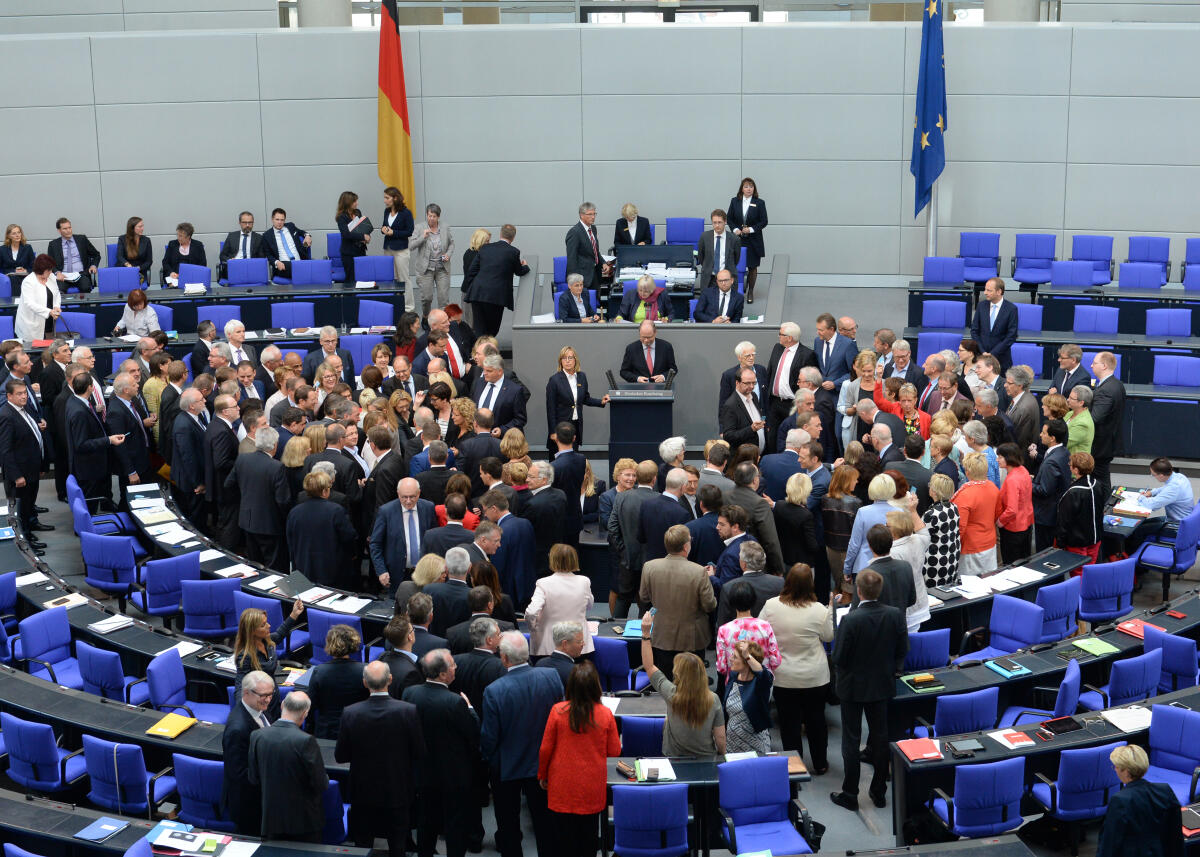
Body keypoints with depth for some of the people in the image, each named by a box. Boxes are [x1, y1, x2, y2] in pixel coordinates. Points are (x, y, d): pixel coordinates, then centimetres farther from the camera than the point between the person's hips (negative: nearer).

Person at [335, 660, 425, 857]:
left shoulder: (350, 713, -16)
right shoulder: (409, 711, -18)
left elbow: (340, 756, -6)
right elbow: (420, 754, -9)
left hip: (363, 793, 0)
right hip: (397, 791, 0)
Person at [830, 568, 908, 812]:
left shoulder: (851, 620, -26)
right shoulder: (895, 615, -13)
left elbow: (838, 657, -20)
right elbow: (902, 651, -2)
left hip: (853, 686, -4)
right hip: (882, 684, 4)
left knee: (851, 740, 8)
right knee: (881, 737, 17)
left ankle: (850, 795, 17)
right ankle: (879, 792, 28)